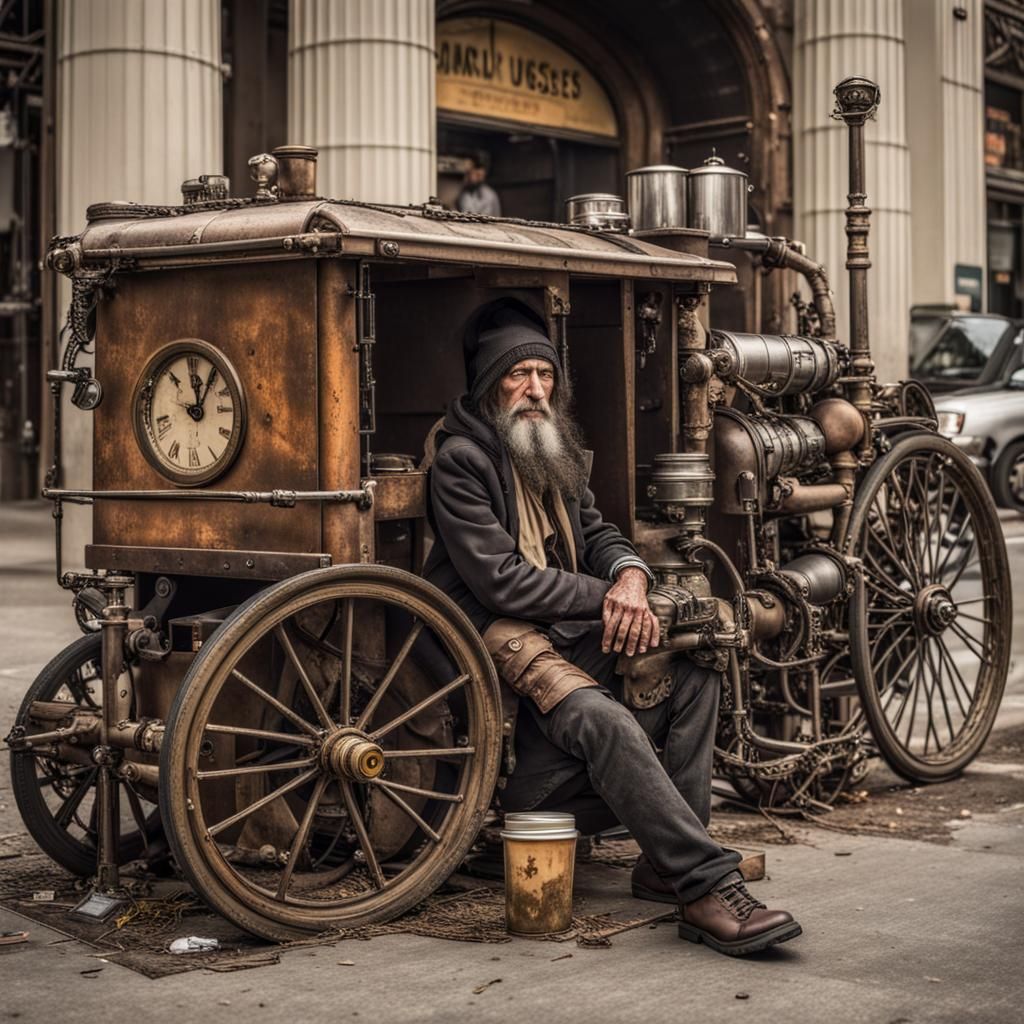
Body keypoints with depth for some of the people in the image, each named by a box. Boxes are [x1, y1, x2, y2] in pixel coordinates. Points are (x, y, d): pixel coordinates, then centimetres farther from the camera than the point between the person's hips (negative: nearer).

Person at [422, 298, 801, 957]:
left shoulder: (557, 453, 19)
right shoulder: (461, 460, -8)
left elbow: (597, 533, 19)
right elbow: (501, 580, -15)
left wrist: (631, 575, -6)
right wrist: (605, 598, -13)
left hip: (573, 629, 8)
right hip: (502, 635, -8)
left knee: (694, 671, -13)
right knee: (603, 720, -33)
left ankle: (668, 862, -12)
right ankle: (709, 886, -35)